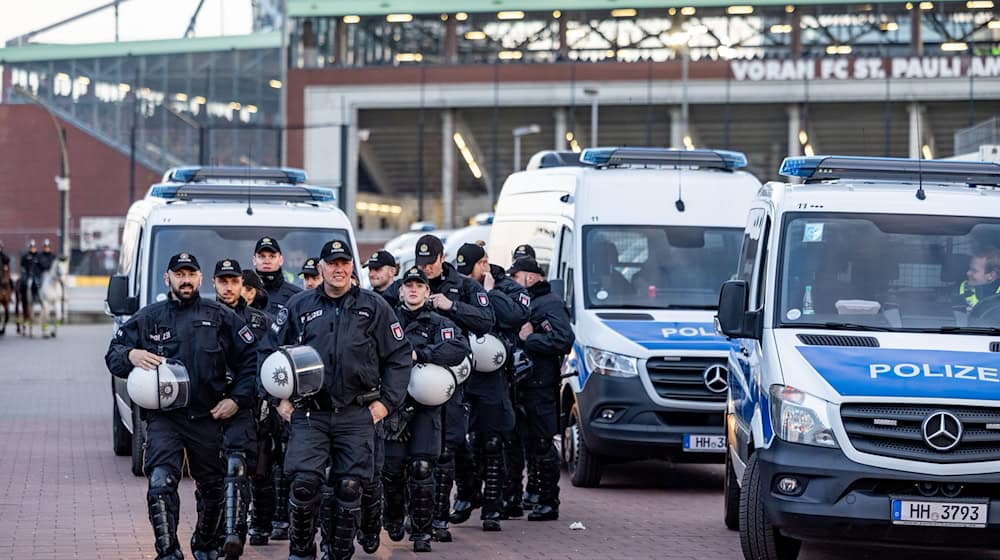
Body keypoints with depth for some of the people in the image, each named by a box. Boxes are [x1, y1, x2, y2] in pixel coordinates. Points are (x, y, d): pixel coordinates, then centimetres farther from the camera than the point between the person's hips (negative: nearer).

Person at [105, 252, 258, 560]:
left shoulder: (220, 317, 6)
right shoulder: (148, 318, 8)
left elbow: (250, 359, 7)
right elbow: (113, 355, 9)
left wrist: (237, 399, -3)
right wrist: (131, 355, -14)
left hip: (208, 417, 1)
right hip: (163, 417, -1)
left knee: (212, 487, 12)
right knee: (161, 482, -20)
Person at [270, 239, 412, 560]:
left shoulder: (374, 308, 6)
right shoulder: (299, 307, 8)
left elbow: (399, 357, 9)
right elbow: (273, 351, 16)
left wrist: (387, 401, 2)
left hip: (357, 416, 0)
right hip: (309, 414, 0)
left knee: (349, 488, 0)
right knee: (304, 482, -12)